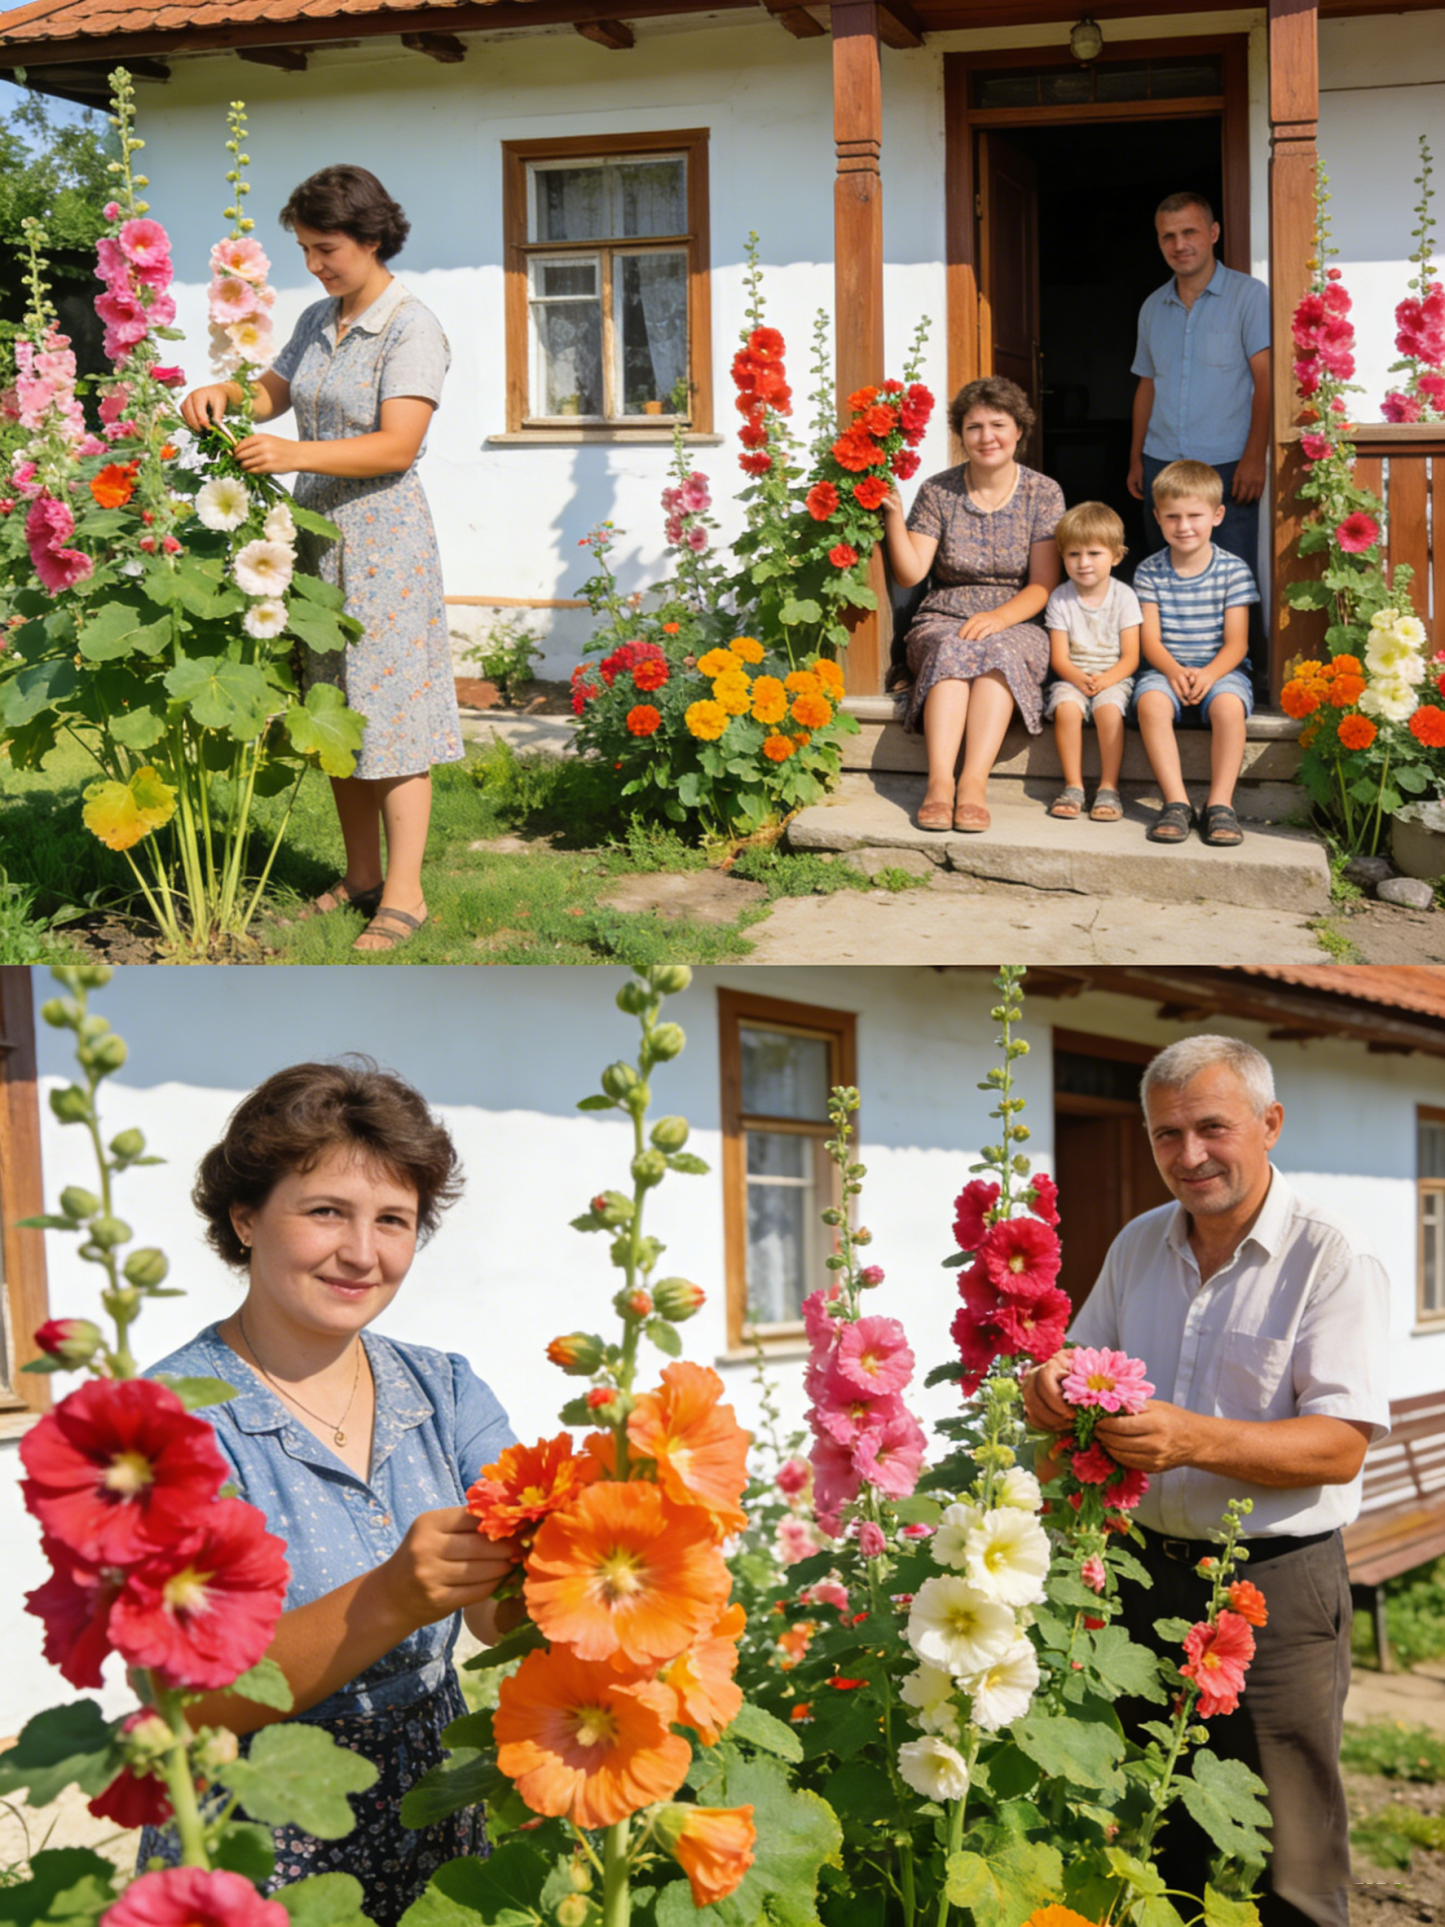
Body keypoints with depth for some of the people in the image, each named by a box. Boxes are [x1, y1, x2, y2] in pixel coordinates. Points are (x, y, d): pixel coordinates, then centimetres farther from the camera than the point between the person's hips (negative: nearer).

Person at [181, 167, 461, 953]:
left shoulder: (411, 328, -12)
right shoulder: (318, 321, 11)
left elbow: (397, 446, -20)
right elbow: (272, 393, 20)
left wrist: (295, 453, -31)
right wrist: (224, 394, -3)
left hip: (384, 538, -7)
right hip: (317, 533, 7)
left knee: (388, 712, -5)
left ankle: (404, 896, 1)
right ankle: (361, 876, 21)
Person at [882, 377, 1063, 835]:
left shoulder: (1043, 494, 4)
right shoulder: (938, 492, 6)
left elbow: (1043, 586, -2)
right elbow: (911, 573, -2)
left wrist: (999, 617, -20)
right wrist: (893, 514, -14)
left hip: (1017, 625, -1)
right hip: (943, 623, 1)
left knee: (998, 651, -35)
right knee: (952, 651, -34)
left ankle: (974, 784, -47)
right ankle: (939, 783, -48)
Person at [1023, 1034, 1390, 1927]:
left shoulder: (1331, 1259, -11)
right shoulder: (1138, 1247, 9)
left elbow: (1341, 1446, -17)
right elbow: (1086, 1365, 18)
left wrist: (1198, 1439, -31)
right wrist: (1057, 1386, -7)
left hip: (1275, 1587, -6)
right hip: (1148, 1574, 6)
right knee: (1161, 1844, 15)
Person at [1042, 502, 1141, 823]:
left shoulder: (1123, 596, -1)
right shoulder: (1060, 598, 1)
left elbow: (1130, 657, -5)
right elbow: (1059, 657, -3)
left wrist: (1104, 680, -23)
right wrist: (1080, 679, -23)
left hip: (1113, 677, -1)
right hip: (1072, 676, 1)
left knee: (1109, 709, -32)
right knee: (1066, 708, -30)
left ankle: (1108, 787, -22)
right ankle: (1073, 785, -20)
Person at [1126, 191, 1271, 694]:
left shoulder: (1248, 295, -2)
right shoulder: (1153, 308, 15)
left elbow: (1266, 378, -7)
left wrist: (1254, 457, -15)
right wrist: (1136, 458, 15)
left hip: (1225, 465, -5)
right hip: (1162, 464, 5)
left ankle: (1251, 669, 3)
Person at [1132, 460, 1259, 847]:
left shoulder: (1233, 570, 2)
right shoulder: (1149, 572, 6)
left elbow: (1236, 642, -2)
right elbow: (1150, 639, 0)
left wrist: (1209, 673, -22)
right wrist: (1174, 671, -21)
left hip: (1220, 670, -1)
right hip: (1166, 670, 1)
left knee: (1228, 705, -35)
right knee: (1151, 701, -33)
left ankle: (1220, 804, -27)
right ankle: (1176, 802, -30)